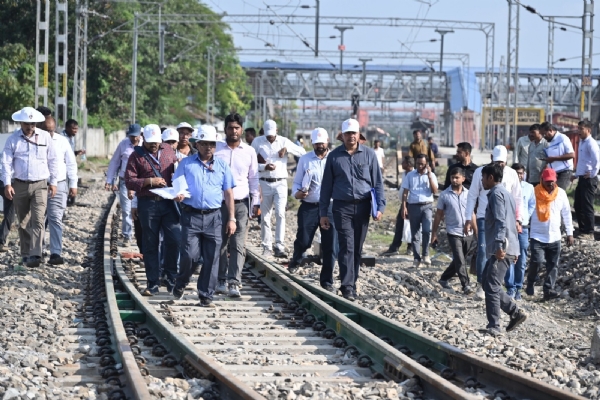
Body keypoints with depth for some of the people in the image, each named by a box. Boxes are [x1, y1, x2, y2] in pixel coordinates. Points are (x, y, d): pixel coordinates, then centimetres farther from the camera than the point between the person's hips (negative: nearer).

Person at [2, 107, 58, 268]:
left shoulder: (45, 137, 2)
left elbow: (53, 160, 8)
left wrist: (53, 182, 5)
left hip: (40, 185, -1)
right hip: (19, 185, 1)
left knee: (38, 221, -14)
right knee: (23, 223, 8)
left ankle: (35, 255, -22)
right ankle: (26, 254, 18)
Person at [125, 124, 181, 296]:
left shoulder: (168, 150, 11)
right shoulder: (136, 156, 1)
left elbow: (177, 168, 25)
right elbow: (129, 181, -5)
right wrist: (149, 181, -16)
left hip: (168, 202, 2)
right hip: (147, 204, -2)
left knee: (175, 240, -6)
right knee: (150, 245, 4)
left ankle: (171, 277, 12)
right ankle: (152, 283, 11)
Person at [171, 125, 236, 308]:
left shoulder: (222, 165, 11)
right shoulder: (186, 163, 8)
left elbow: (228, 193, 11)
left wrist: (231, 219, 5)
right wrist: (177, 195, -15)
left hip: (213, 217, 2)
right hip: (191, 216, -2)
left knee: (211, 258, 0)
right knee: (189, 255, -8)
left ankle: (206, 295, 8)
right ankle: (181, 283, 20)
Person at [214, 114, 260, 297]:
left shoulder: (249, 151, 8)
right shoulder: (216, 149, 5)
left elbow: (254, 178, 12)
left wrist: (256, 202, 6)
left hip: (241, 203, 0)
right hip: (219, 202, 0)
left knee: (238, 245, -8)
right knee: (220, 244, 3)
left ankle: (234, 283, -13)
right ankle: (222, 280, 15)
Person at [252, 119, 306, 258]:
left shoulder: (284, 141, 4)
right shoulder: (257, 142, 3)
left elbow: (303, 152, -1)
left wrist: (287, 148, -14)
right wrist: (264, 167, -17)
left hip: (280, 183, -1)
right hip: (264, 183, 1)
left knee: (280, 214, -13)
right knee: (265, 216, 4)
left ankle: (279, 247, -15)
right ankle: (266, 247, 12)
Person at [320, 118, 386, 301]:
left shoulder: (369, 154, 5)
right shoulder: (334, 156, 4)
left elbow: (377, 182, 7)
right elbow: (326, 185, 8)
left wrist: (380, 206, -1)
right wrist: (323, 213, 6)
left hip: (363, 207, 2)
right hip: (342, 207, -2)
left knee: (357, 248, 8)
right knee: (347, 246, -11)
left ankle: (352, 283, 20)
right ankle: (347, 286, -15)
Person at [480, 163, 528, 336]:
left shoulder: (496, 194, -9)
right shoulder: (506, 193, 22)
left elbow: (500, 221, -21)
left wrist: (499, 245, -28)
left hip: (501, 250, -10)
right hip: (508, 248, 10)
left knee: (492, 287, -11)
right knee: (488, 283, 14)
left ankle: (494, 327, -13)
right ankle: (516, 312, 12)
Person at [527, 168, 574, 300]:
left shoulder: (561, 193, 4)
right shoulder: (535, 193, -5)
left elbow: (566, 214, 11)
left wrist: (570, 234, 10)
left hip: (555, 237, 3)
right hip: (537, 236, -3)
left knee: (553, 265, 0)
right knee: (536, 261, -16)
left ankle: (548, 289, 3)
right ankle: (530, 284, 6)